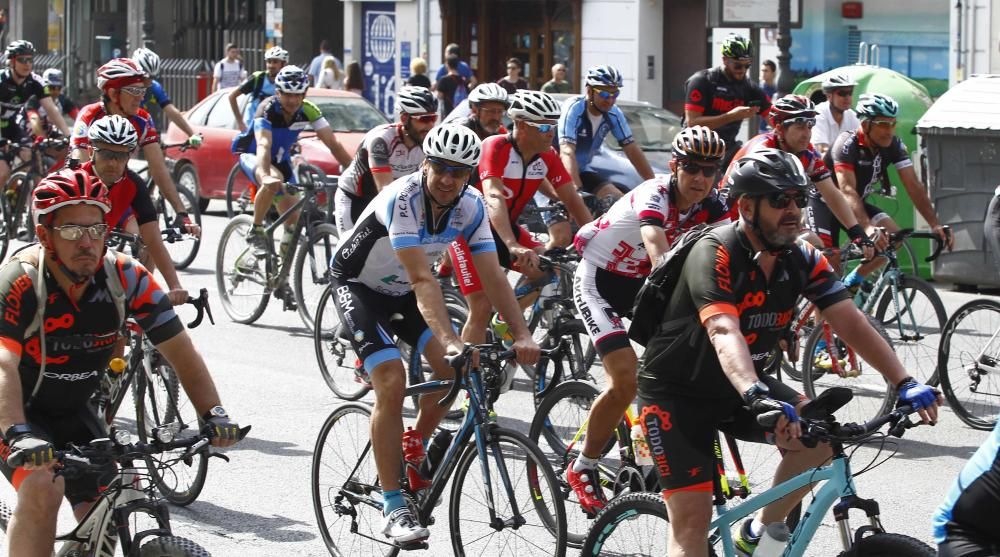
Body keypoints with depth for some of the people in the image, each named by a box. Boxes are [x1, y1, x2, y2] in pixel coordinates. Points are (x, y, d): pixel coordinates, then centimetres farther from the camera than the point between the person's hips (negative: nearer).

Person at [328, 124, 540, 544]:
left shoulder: (470, 207, -16)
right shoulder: (403, 199, -33)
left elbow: (494, 277, -19)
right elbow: (422, 280, -41)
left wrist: (522, 335, -32)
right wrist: (449, 340, -51)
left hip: (402, 291, 6)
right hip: (358, 285, -6)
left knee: (451, 368, -14)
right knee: (391, 383, -21)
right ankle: (394, 510, -16)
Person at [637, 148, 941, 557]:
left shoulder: (802, 259, -6)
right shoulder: (715, 253, -25)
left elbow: (851, 323, -13)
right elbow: (724, 332, -40)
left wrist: (905, 384, -26)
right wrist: (757, 397, -57)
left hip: (736, 388, 6)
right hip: (676, 392, -6)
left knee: (820, 434, -17)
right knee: (692, 518, -14)